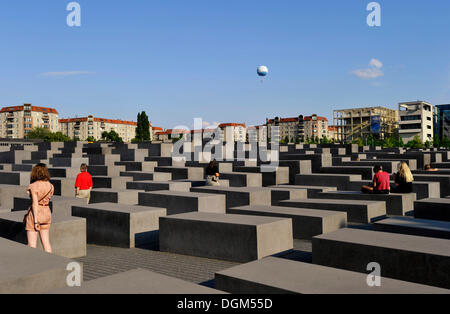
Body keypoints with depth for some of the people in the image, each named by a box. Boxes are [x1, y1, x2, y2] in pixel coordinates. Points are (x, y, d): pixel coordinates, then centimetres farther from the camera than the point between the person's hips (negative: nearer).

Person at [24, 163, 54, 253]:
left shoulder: (34, 186, -12)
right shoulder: (50, 186, 4)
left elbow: (35, 203, -17)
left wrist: (36, 221, -18)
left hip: (35, 213, -6)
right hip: (46, 212, 6)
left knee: (32, 244, 1)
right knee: (46, 242, 12)